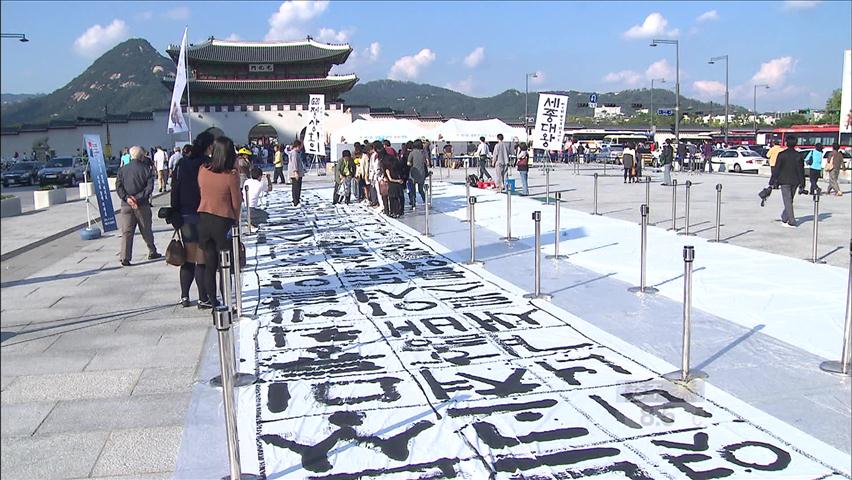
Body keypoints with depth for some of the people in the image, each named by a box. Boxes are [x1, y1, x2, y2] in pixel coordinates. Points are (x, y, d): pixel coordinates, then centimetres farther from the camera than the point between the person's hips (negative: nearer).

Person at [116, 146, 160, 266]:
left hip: (126, 205, 2)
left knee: (126, 232, 2)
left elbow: (118, 187, -3)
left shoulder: (122, 170, 5)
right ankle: (152, 252, 27)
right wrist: (139, 198, -13)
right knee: (146, 230, 13)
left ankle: (125, 258, -4)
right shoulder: (145, 169, -3)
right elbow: (149, 187, -13)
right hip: (142, 205, -2)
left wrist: (127, 198, -11)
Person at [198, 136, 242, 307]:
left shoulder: (203, 170, -4)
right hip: (223, 222, -4)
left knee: (209, 264, 13)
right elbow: (236, 202, -7)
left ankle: (213, 302, 21)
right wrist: (235, 220, 9)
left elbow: (200, 192, 8)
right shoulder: (232, 175, -15)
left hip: (203, 219, 4)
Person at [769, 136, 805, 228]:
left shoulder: (782, 155, -10)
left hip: (784, 181, -4)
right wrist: (802, 184, 10)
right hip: (795, 181, 4)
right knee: (789, 200, 16)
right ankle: (784, 218, 28)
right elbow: (801, 170, 4)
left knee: (788, 201, -3)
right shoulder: (799, 155, 1)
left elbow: (776, 169, -8)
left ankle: (792, 222, -8)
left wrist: (772, 182, -2)